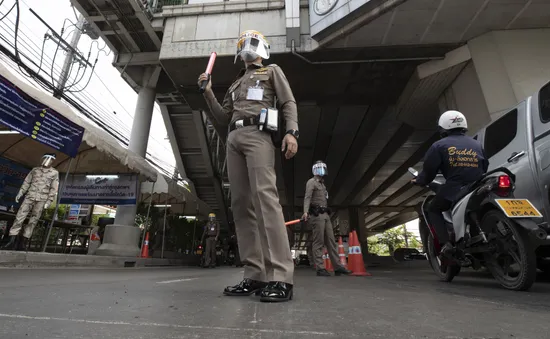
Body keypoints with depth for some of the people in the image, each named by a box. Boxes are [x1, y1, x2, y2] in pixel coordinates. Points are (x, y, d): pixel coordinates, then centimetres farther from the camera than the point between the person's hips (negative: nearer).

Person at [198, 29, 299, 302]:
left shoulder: (272, 71, 22)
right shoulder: (235, 84, 35)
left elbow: (288, 103, 5)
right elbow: (222, 122, 29)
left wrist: (291, 131, -14)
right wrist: (208, 93, 18)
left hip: (258, 134, -6)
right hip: (234, 139, 6)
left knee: (265, 196, -23)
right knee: (241, 203, -7)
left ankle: (280, 277, -25)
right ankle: (254, 276, -6)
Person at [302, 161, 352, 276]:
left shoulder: (322, 184, 25)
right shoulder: (311, 182, -1)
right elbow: (307, 197, -16)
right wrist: (305, 212, -30)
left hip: (325, 215, 9)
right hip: (317, 215, -8)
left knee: (331, 241, 7)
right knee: (318, 242, -7)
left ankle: (338, 266, 10)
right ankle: (320, 268, -3)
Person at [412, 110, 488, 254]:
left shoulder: (439, 145, 2)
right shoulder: (477, 144, 19)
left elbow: (429, 169, -1)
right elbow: (485, 167, 23)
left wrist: (419, 181, 17)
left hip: (454, 188, -5)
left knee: (433, 210, 14)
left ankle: (446, 242, -2)